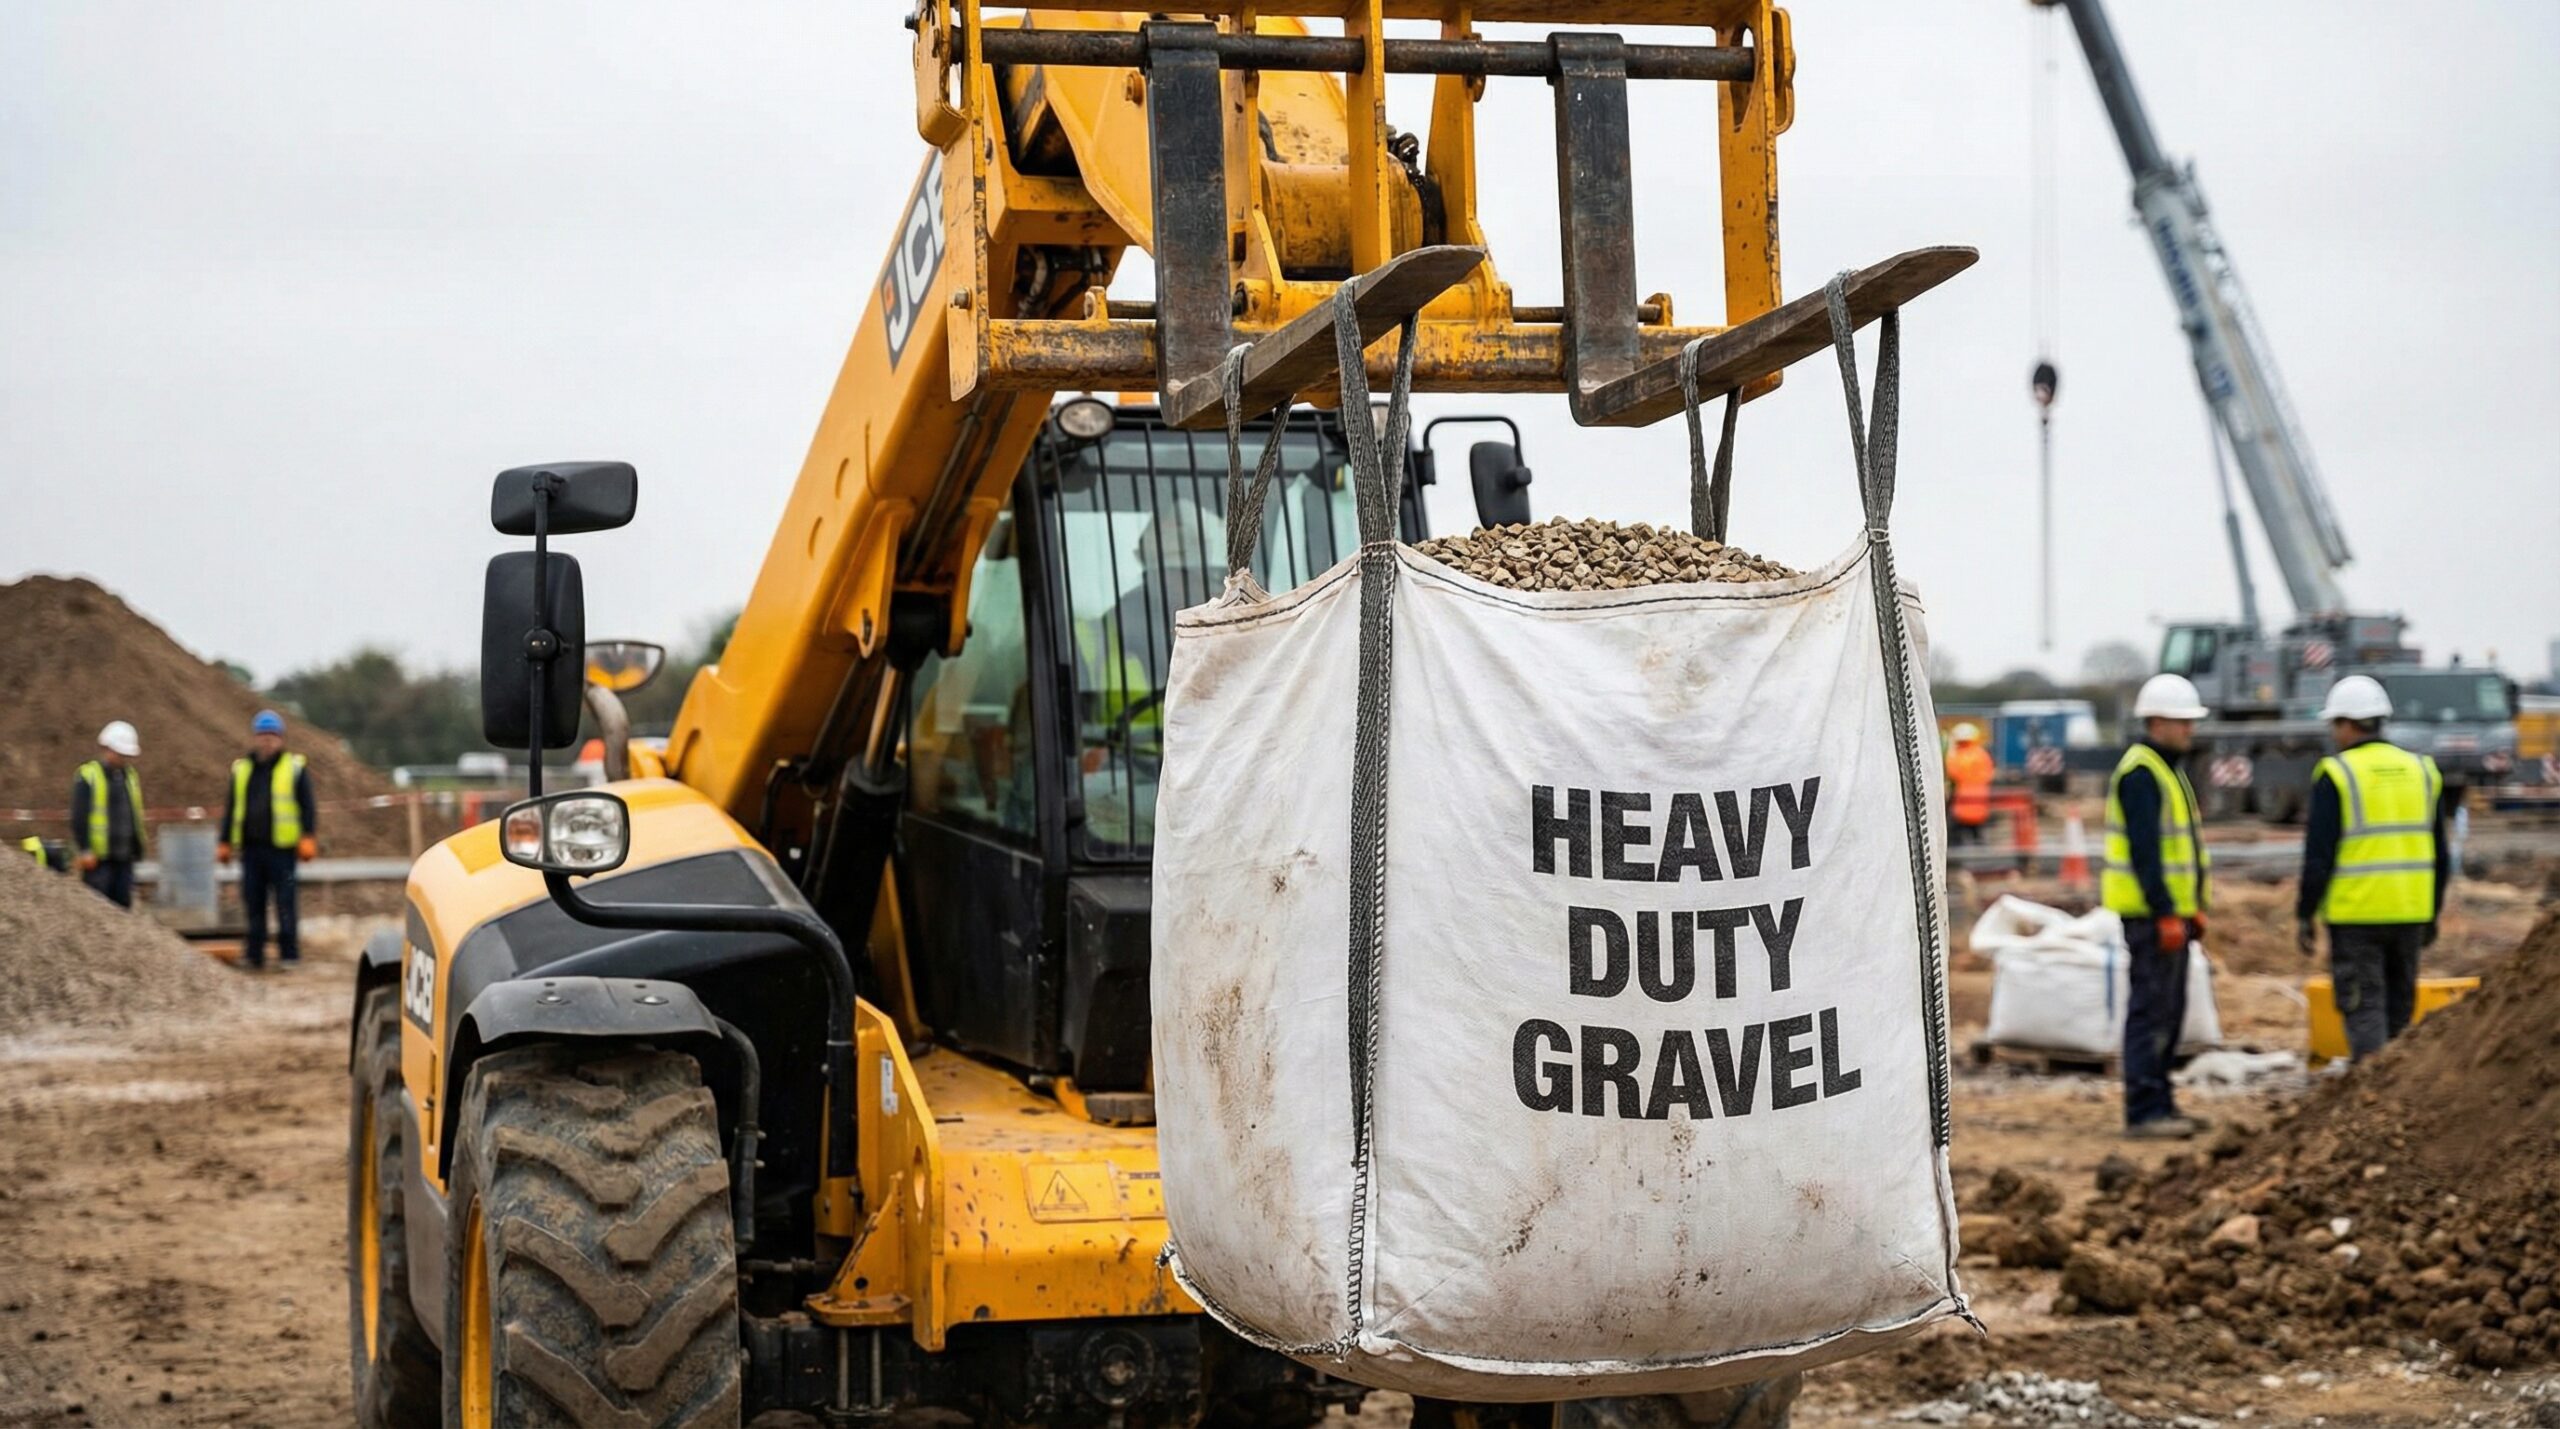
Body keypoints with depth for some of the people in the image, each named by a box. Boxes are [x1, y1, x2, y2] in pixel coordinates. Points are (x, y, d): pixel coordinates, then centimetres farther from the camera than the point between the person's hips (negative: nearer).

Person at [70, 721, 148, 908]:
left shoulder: (130, 775, 14)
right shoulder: (87, 777, -7)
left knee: (123, 905, 7)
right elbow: (79, 818, -10)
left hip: (125, 857, 6)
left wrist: (141, 837, 13)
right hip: (98, 858, -6)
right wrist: (85, 850, -14)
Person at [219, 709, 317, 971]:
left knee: (286, 902, -3)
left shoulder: (295, 768, 4)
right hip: (250, 848, 4)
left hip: (281, 850, -4)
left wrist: (308, 840, -7)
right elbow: (230, 809, 19)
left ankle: (289, 953, 3)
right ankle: (254, 953, 13)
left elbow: (308, 807, 2)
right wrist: (225, 844, 15)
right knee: (252, 902, 6)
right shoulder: (241, 770, 15)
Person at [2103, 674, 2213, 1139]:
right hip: (2151, 911, -10)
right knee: (2151, 1009, -9)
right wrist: (2166, 913, -24)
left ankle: (2158, 1105, 18)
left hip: (2170, 910, 10)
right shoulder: (2140, 773, -15)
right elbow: (2144, 850, -22)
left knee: (2168, 1012, 12)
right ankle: (2144, 1110, -8)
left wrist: (2193, 906, 20)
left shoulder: (2167, 770, 18)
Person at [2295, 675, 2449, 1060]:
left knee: (2363, 1009, -3)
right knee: (2400, 1007, 15)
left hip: (2355, 915, -5)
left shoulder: (2336, 774, -8)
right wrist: (2432, 912, 22)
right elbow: (2440, 854, 14)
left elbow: (2319, 855, -11)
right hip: (2410, 913, 5)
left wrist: (2304, 915, -3)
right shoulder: (2421, 770, 10)